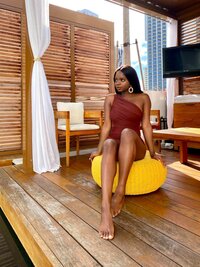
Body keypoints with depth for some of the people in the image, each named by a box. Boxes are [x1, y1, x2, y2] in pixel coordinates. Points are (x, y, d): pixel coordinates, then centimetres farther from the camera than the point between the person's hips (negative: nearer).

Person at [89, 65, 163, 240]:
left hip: (134, 147, 0)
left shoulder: (143, 98, 9)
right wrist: (98, 150, -5)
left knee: (127, 132, -36)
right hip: (114, 144, 1)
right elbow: (107, 125, 4)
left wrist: (152, 152, -3)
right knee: (109, 144, -38)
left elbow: (146, 125, 3)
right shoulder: (110, 99, 11)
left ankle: (120, 193, -38)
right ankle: (105, 207, -55)